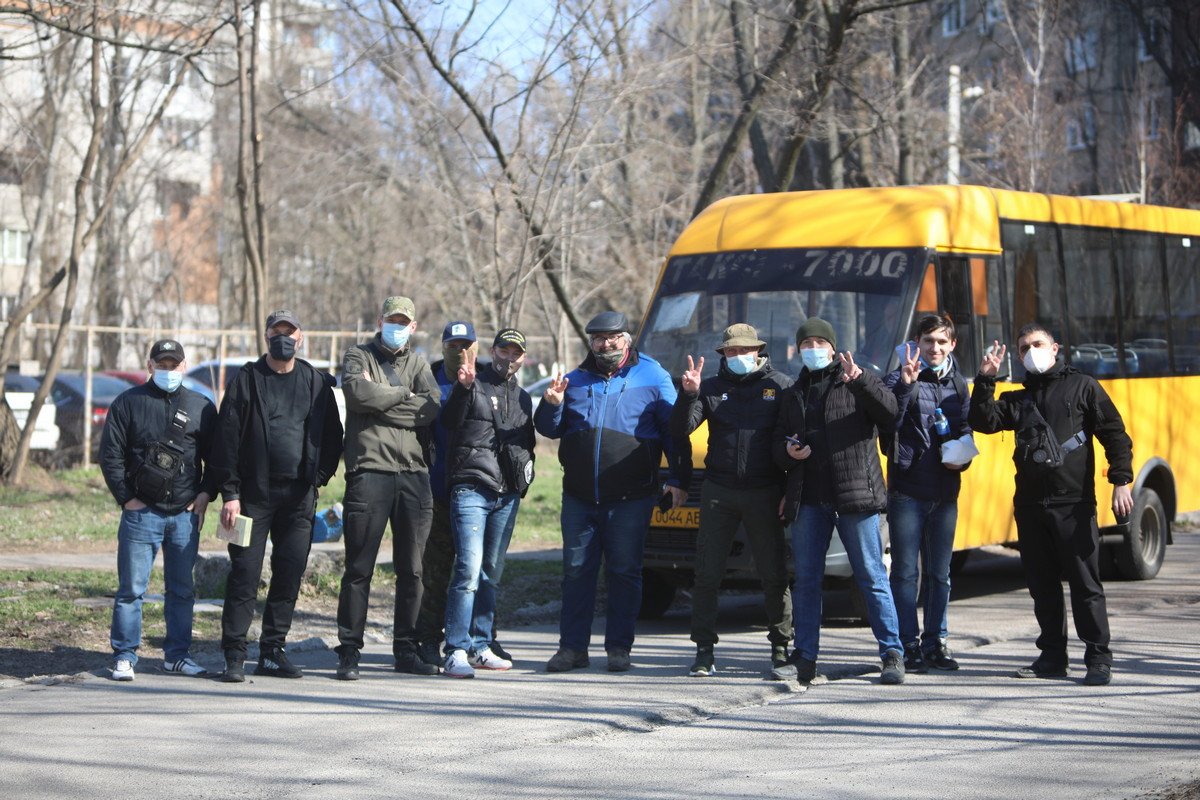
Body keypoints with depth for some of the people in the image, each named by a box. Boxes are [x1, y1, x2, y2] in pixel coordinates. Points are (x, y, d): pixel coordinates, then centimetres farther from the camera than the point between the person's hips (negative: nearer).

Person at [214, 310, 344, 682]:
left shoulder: (316, 382, 9)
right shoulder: (247, 379, 2)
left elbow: (333, 437, 14)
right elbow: (227, 437, -1)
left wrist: (318, 478, 3)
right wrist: (230, 493, -7)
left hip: (299, 498, 3)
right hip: (254, 495, -3)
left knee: (289, 575, 5)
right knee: (245, 574, -6)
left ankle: (273, 651, 14)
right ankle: (234, 655, -2)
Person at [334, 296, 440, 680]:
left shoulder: (418, 363, 17)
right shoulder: (358, 356, 9)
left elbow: (432, 407, -3)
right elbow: (358, 391, -13)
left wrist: (380, 402, -7)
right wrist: (403, 395, -3)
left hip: (414, 474, 4)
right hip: (370, 471, -3)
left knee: (411, 570, 6)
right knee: (359, 568, -4)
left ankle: (406, 649, 15)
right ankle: (349, 651, 0)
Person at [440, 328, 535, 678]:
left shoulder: (522, 398, 21)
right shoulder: (474, 386, 3)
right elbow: (449, 421, -14)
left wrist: (525, 475, 13)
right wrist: (463, 387, -29)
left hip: (508, 495, 6)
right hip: (471, 489, -6)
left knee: (491, 573, 9)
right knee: (469, 568, -16)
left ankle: (480, 647, 16)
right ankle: (457, 652, -17)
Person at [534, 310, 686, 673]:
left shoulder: (652, 378, 2)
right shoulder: (576, 379, 12)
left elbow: (674, 431, 1)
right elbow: (549, 430, 16)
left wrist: (676, 479, -6)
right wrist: (552, 405, -5)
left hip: (630, 497, -3)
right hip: (579, 497, 3)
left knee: (624, 572, 2)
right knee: (576, 571, 5)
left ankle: (619, 648, 10)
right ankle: (572, 647, 11)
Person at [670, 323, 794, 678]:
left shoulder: (780, 386, 3)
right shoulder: (711, 388, 8)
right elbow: (680, 430, 1)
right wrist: (688, 395, -17)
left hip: (764, 493, -1)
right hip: (718, 492, 2)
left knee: (774, 574, 5)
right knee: (707, 573, 0)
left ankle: (780, 645, 17)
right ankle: (704, 651, 6)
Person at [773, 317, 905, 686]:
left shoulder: (857, 381, 6)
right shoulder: (794, 394, 20)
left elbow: (889, 412, -11)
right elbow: (778, 442, 22)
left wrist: (859, 381, -24)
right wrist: (788, 452, -1)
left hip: (855, 496, -5)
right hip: (809, 500, 5)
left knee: (872, 576, -3)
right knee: (806, 579, 6)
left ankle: (892, 654, 0)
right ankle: (805, 658, 12)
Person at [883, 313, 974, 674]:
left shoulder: (957, 384, 13)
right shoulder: (900, 379, -2)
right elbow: (887, 422, -18)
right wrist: (905, 386, -29)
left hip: (945, 492, 4)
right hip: (907, 490, -4)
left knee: (939, 573, 10)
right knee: (905, 571, -3)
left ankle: (937, 642, 18)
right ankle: (909, 645, 1)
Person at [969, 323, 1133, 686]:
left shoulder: (1082, 387, 5)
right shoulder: (1019, 400, 19)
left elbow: (1114, 434, 1)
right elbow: (983, 422, 5)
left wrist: (1121, 481, -10)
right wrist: (985, 379, -4)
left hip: (1074, 505, -5)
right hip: (1030, 506, 5)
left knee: (1085, 584, -5)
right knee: (1042, 585, 8)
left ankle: (1098, 659, -1)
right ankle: (1053, 656, 15)